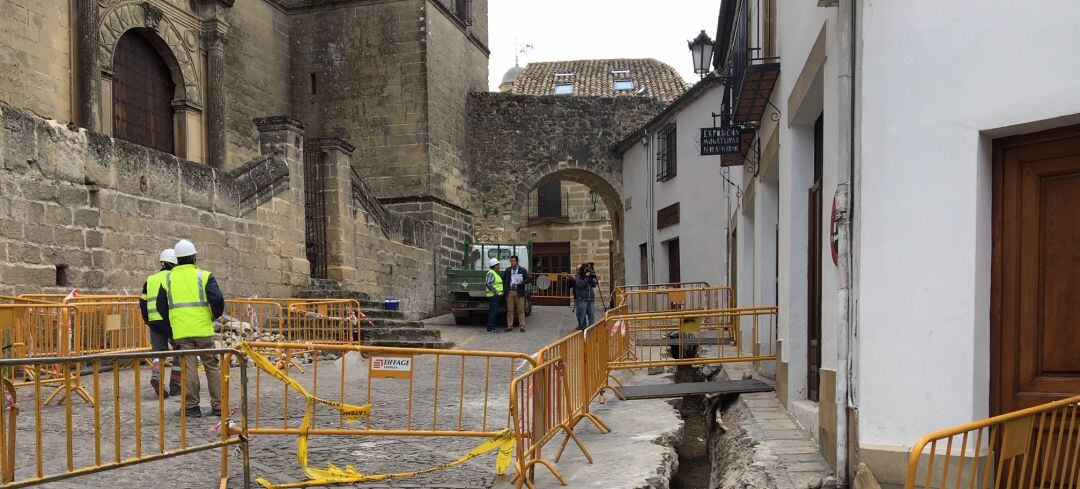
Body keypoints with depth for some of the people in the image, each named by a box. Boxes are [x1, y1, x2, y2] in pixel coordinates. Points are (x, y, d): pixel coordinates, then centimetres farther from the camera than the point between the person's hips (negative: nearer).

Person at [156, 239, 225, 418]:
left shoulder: (168, 278, 8)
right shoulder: (204, 276, -2)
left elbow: (161, 306, 11)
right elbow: (218, 299, -12)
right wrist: (216, 315, 8)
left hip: (180, 330, 2)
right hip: (203, 329, -2)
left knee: (188, 367, 4)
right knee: (212, 366, 6)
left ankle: (191, 406, 6)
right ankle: (217, 405, 8)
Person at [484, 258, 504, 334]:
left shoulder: (495, 273, 18)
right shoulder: (491, 273, -14)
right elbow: (488, 284, -24)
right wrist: (496, 291, -22)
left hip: (496, 296, 10)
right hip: (493, 296, -10)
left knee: (494, 312, 13)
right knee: (493, 312, -9)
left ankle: (492, 327, 19)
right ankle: (490, 329, -7)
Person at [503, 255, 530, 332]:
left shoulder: (522, 270, 3)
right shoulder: (507, 270, 11)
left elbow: (528, 279, 3)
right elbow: (503, 279, 15)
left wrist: (522, 282, -15)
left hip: (519, 292, -2)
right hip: (510, 292, 2)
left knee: (520, 310, -2)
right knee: (509, 310, 4)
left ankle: (522, 326, 2)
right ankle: (510, 326, 9)